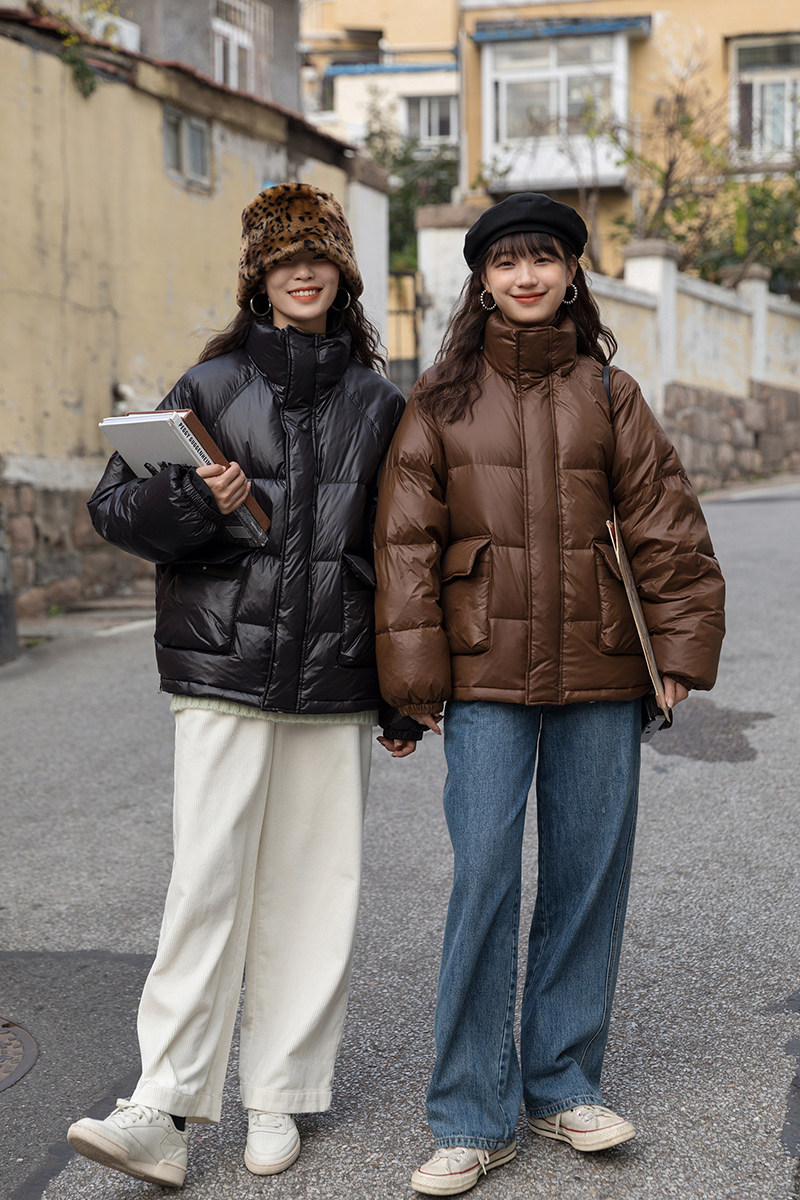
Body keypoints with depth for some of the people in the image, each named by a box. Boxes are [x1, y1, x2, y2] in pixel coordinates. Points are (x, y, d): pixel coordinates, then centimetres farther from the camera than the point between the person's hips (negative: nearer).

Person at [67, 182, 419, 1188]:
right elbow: (113, 503, 5)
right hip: (224, 674, -2)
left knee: (314, 888, 5)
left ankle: (277, 1095, 17)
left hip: (337, 687, 2)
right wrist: (194, 503, -17)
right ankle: (164, 1108, -4)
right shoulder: (211, 387, 6)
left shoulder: (378, 405, 11)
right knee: (207, 884, -8)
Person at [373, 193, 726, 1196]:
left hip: (599, 674, 2)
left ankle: (562, 1085, 23)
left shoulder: (609, 395, 8)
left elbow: (666, 526, 9)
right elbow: (405, 541, 1)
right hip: (487, 675, -2)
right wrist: (414, 674, -4)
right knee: (482, 881, -6)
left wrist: (683, 649, 4)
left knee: (588, 878, 7)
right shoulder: (441, 400, 4)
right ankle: (473, 1119, 4)